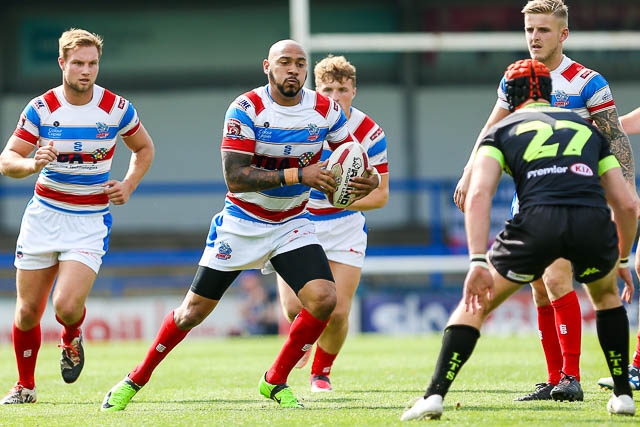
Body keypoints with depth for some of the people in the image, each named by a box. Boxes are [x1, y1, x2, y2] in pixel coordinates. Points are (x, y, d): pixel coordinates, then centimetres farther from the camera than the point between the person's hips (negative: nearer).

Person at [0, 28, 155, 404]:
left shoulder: (117, 108, -6)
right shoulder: (40, 108, -7)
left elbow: (144, 148, 12)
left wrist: (129, 185, -4)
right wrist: (32, 164, -30)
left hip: (91, 221, -1)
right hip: (44, 215, 2)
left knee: (67, 306, -20)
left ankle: (72, 339, 16)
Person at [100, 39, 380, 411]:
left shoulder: (326, 110, -8)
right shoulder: (246, 109, -18)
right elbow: (235, 176, -26)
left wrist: (367, 179, -22)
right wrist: (299, 175, -34)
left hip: (292, 225, 3)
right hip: (242, 223, -3)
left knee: (324, 298, -19)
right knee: (195, 310, 1)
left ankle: (276, 381, 1)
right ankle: (136, 379, 22)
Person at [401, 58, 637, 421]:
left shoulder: (502, 130, 23)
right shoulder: (588, 128, 30)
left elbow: (479, 194, 5)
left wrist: (478, 262, -2)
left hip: (538, 219, -2)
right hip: (593, 220, 2)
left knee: (475, 305, 17)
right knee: (607, 295, 34)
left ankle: (435, 395, 5)